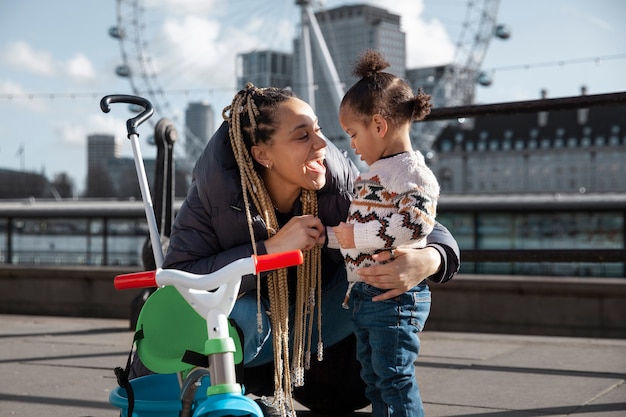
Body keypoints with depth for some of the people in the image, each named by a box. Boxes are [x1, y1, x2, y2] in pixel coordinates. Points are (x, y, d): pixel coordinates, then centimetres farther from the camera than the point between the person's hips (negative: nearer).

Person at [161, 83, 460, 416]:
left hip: (307, 324, 4)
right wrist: (271, 248, -40)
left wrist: (430, 260, -38)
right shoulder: (216, 193, -24)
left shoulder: (339, 181, -19)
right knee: (236, 316, -39)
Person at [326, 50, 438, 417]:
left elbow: (416, 221, -27)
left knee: (395, 378, -6)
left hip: (395, 294, -10)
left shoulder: (412, 170, -13)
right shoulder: (374, 173, 18)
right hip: (363, 296, 10)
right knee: (374, 378, 17)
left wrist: (358, 237, -21)